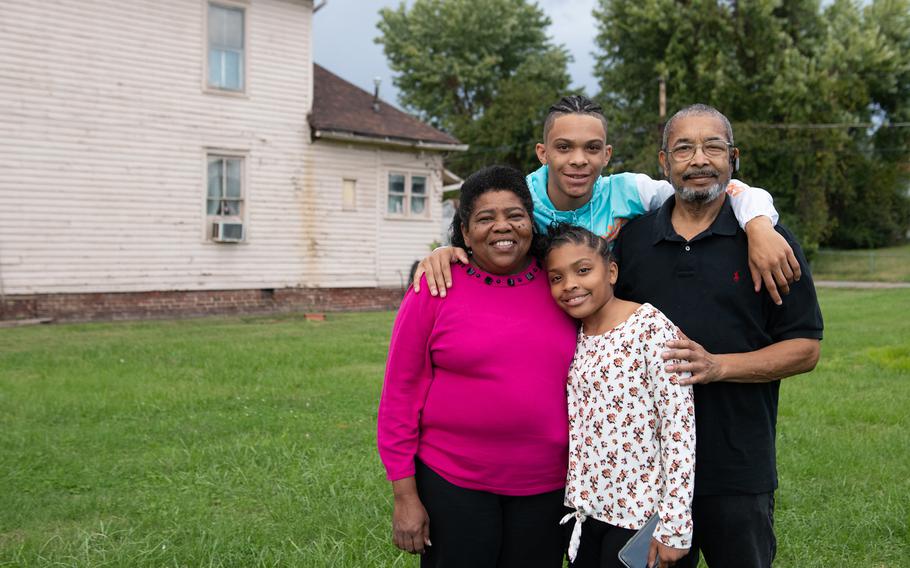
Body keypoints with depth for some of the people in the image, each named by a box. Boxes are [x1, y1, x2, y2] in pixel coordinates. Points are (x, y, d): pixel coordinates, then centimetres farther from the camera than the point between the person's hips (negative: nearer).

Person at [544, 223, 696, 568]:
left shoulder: (651, 327, -14)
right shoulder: (571, 336, 4)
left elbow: (680, 426, -16)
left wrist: (673, 525, -17)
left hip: (638, 514, -6)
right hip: (583, 508, 6)